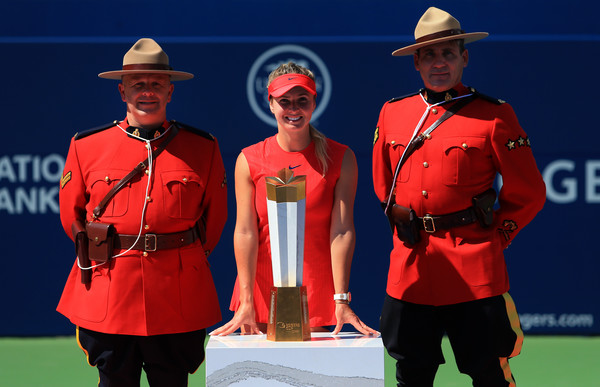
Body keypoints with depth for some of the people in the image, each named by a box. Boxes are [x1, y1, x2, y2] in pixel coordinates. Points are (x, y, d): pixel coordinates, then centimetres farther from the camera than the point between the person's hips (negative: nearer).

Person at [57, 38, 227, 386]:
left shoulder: (203, 148, 5)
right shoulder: (87, 146, 4)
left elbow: (214, 217, 15)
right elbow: (71, 215, 15)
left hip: (179, 298, 0)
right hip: (108, 295, 0)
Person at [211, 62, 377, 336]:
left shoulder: (341, 159, -1)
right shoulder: (249, 160, 0)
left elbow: (342, 231, -7)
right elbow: (245, 232, -5)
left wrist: (341, 300, -14)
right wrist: (246, 303, -11)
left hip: (315, 293, 0)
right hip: (262, 290, 0)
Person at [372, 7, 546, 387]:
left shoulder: (495, 117, -2)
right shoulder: (393, 113, 9)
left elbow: (529, 195, 3)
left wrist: (494, 237, 3)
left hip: (474, 268, -4)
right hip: (410, 268, 4)